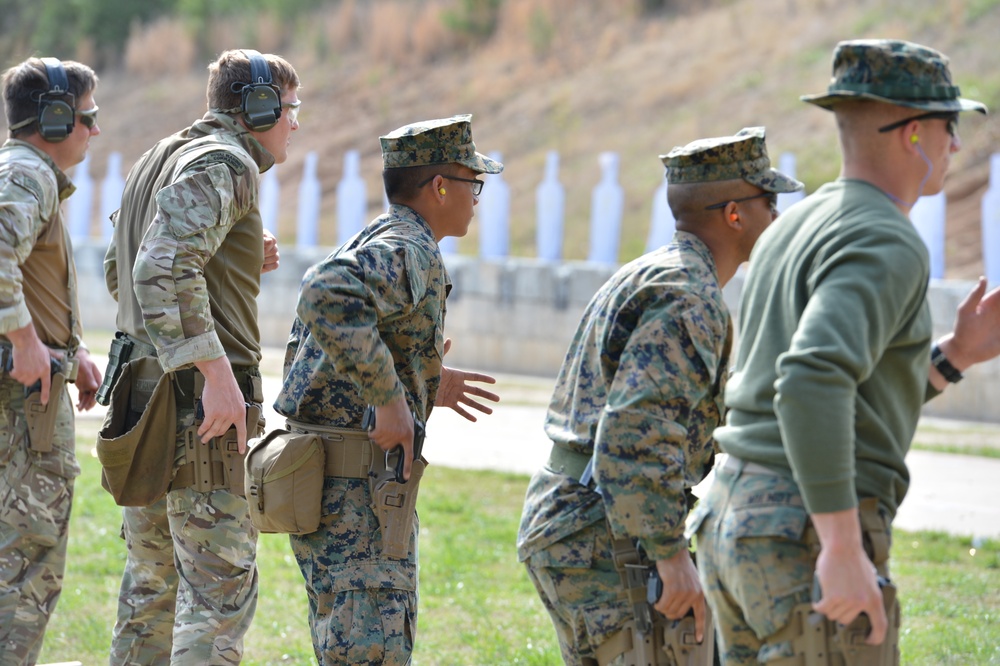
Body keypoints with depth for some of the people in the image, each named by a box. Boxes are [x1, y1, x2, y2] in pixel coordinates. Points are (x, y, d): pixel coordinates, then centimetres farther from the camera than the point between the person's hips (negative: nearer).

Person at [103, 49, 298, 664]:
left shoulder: (159, 160, 18)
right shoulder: (224, 164, -12)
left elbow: (120, 272, 26)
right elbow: (163, 270, -26)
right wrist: (217, 371, -30)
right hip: (201, 404, -10)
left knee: (153, 582, 16)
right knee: (221, 589, -9)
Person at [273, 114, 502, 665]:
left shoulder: (372, 245, 18)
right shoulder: (409, 251, -13)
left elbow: (317, 364, 25)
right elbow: (326, 296, -34)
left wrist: (422, 385, 24)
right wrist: (391, 397, -27)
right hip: (354, 489, -10)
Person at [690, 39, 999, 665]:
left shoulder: (796, 230, 18)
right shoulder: (887, 245, -13)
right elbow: (812, 381, -31)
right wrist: (844, 549, -32)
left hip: (738, 521, 9)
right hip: (809, 541, -9)